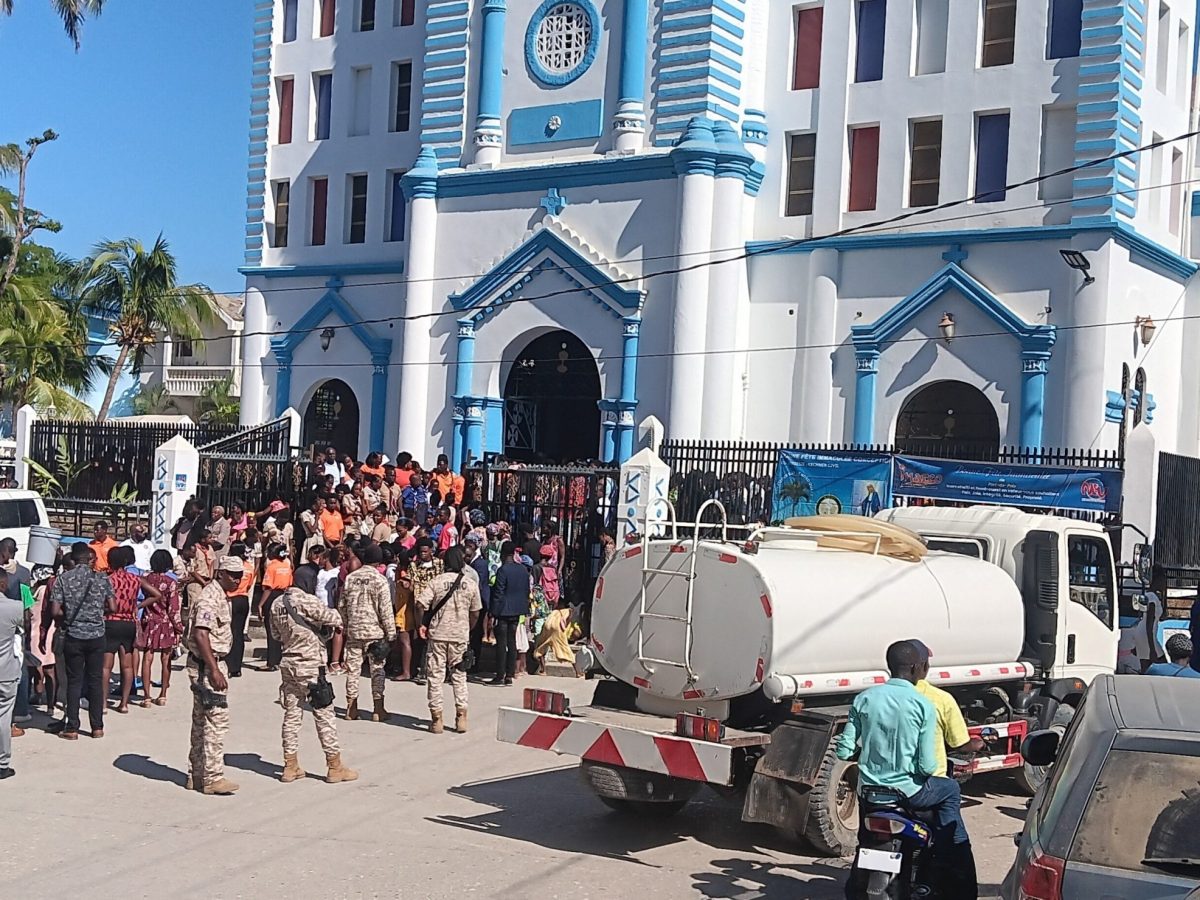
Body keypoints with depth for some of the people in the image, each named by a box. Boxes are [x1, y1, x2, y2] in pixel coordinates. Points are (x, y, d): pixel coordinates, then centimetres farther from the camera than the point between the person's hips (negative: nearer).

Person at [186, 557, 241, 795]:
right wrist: (214, 670, -30)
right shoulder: (210, 598, -17)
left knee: (201, 721, 14)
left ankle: (196, 775, 21)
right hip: (206, 666, -11)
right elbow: (200, 635, -26)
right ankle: (212, 777, -6)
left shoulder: (220, 597, 15)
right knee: (217, 719, -9)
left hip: (211, 664, 11)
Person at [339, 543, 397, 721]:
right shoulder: (379, 580, -10)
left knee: (353, 668, 9)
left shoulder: (350, 578, 4)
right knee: (377, 669, 3)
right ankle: (378, 709, 3)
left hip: (353, 631, 4)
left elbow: (341, 605, 11)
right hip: (375, 631, -4)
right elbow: (386, 610, -11)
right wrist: (391, 633, -4)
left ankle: (352, 708, 13)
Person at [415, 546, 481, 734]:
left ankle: (436, 719, 6)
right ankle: (461, 717, 10)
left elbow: (421, 603, -14)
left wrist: (423, 624, 0)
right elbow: (475, 612, 4)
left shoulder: (437, 581, -6)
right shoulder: (470, 584, -1)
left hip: (438, 634, -1)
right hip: (460, 635, 1)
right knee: (459, 676, 12)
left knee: (435, 676, 5)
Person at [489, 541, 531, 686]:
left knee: (501, 643, -2)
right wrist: (525, 609, 18)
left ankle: (500, 676, -1)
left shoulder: (503, 570, -15)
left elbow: (498, 594, -15)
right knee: (512, 642, 10)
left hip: (503, 611, -7)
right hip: (517, 611, 7)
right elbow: (527, 591, 12)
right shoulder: (523, 570, 7)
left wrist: (493, 614, -12)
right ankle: (510, 675, 12)